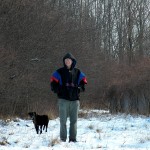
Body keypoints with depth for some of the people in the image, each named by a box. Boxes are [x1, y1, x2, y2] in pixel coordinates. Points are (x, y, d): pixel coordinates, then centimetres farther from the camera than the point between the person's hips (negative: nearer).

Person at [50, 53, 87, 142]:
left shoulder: (78, 72, 12)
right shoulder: (59, 72, 5)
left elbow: (83, 82, 15)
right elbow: (53, 83, 5)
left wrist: (79, 88, -5)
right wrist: (59, 90, -12)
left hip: (75, 100, 2)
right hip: (63, 100, -2)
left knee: (74, 120, 3)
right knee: (63, 120, -3)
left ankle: (73, 138, 9)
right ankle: (63, 138, 2)